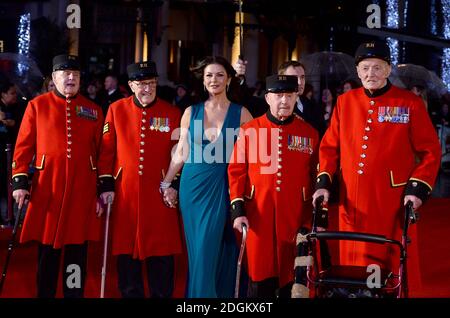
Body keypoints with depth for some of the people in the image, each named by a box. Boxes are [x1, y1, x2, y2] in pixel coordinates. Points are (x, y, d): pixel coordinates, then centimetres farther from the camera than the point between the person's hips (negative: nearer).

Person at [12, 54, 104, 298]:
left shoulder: (93, 110, 10)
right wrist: (19, 182, -5)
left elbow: (102, 151, 9)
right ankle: (45, 293, 18)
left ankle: (74, 292, 15)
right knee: (47, 249, 6)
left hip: (82, 189, 1)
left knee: (77, 248, 5)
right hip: (47, 189, -1)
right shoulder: (37, 105, 4)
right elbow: (24, 146, 2)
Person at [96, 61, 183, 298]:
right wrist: (106, 185, -1)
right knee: (126, 250, 7)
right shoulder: (116, 109, 4)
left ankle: (162, 294, 16)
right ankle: (130, 293, 19)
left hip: (159, 195, -1)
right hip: (125, 194, 1)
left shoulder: (172, 113, 2)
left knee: (162, 252, 4)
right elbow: (106, 150, 4)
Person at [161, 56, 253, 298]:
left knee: (210, 249, -5)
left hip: (222, 188, -2)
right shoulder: (191, 112, 6)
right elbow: (180, 154, 11)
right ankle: (198, 293, 18)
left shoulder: (240, 113, 0)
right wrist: (165, 184, 5)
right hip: (192, 186, 2)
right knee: (196, 250, 7)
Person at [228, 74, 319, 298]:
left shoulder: (309, 133, 6)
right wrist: (237, 209, -5)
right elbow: (236, 171, 3)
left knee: (290, 279, 6)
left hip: (294, 218, 1)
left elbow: (316, 178, 8)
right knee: (260, 279, 1)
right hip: (258, 217, -1)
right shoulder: (249, 130, 4)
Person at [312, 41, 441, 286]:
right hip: (353, 202, 3)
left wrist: (418, 188, -10)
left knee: (395, 267, 2)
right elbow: (329, 147, 14)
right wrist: (323, 182, 2)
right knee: (354, 266, 9)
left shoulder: (410, 103, -1)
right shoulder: (344, 102, 9)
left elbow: (430, 151, 0)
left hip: (394, 202, -3)